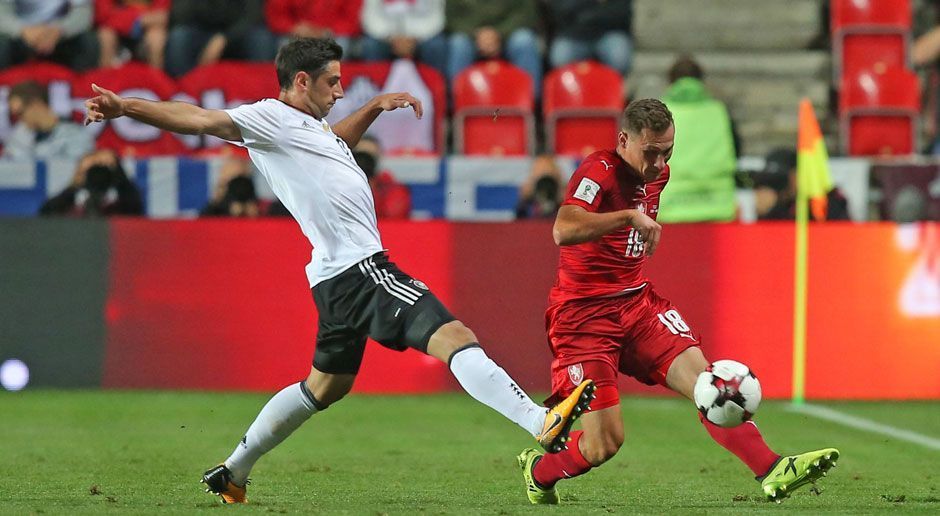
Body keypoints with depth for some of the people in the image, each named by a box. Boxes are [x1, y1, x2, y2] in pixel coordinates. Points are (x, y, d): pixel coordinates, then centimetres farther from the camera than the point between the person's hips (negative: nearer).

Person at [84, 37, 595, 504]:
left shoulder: (304, 125, 22)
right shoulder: (270, 118, -6)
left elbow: (337, 139, 46)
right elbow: (200, 119, -17)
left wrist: (376, 106, 35)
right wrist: (126, 107, -29)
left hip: (340, 277, 11)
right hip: (360, 268, -11)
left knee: (326, 385, 20)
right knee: (455, 337, -20)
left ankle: (233, 472, 26)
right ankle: (543, 425, -31)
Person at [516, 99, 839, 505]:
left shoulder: (658, 174, 8)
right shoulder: (599, 171, -17)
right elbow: (563, 231, -36)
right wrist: (630, 216, -37)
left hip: (637, 303, 7)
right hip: (583, 314, -7)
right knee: (605, 443, -8)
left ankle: (773, 472, -22)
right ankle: (538, 470, 22)